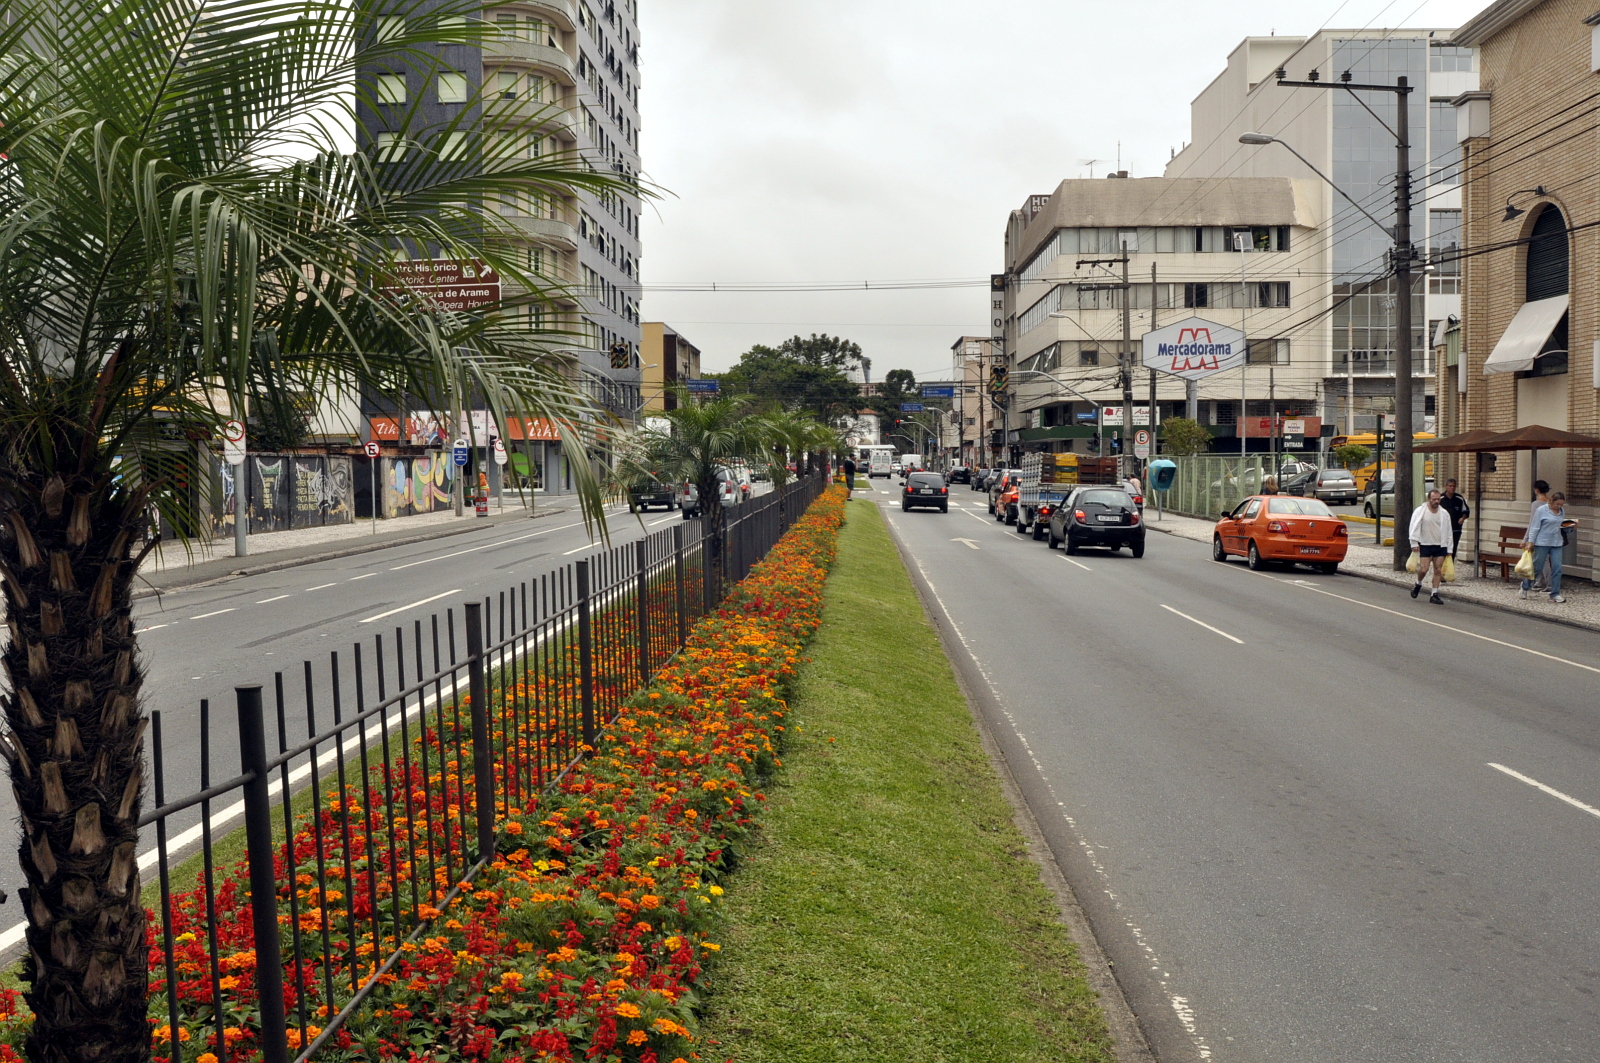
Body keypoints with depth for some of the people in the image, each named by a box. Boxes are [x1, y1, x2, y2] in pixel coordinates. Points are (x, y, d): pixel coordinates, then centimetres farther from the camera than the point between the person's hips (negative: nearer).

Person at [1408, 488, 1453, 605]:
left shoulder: (1444, 513, 6)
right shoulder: (1420, 511, -5)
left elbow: (1448, 532, 10)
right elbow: (1414, 528, -6)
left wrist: (1449, 549, 9)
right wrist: (1414, 543, -14)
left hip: (1440, 546, 3)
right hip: (1425, 545, -3)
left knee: (1438, 570, 0)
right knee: (1423, 569, -11)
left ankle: (1434, 595, 6)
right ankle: (1418, 584, 20)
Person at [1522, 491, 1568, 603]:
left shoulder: (1561, 511, 10)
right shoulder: (1541, 510, -7)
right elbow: (1534, 527, -8)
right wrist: (1530, 542, -11)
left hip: (1557, 544, 5)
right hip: (1542, 543, -5)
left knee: (1557, 568, -1)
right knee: (1537, 567, 3)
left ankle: (1555, 594, 5)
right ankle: (1525, 587, 25)